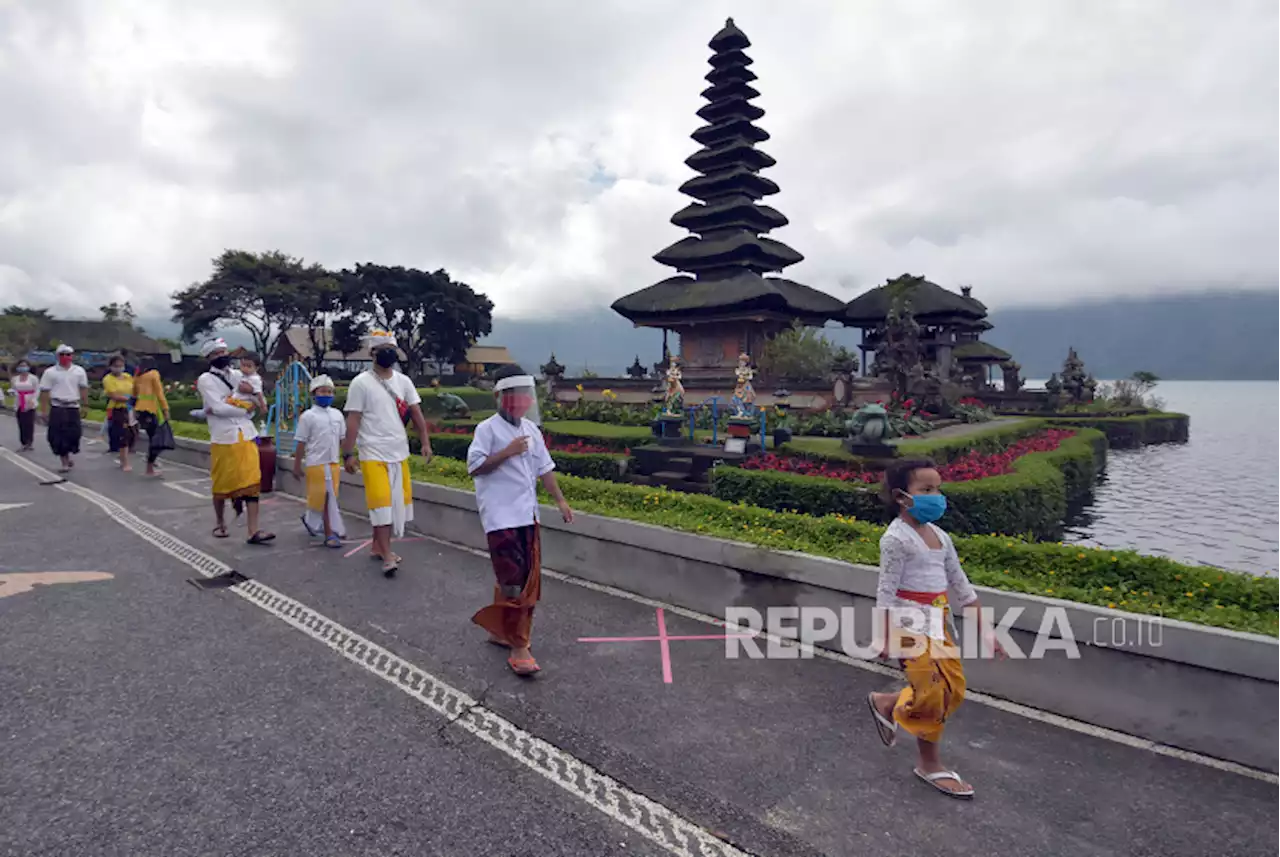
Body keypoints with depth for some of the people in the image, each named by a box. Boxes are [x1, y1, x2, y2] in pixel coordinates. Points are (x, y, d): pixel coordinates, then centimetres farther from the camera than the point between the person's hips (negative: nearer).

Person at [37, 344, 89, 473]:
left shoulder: (79, 371, 7)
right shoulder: (50, 372, 1)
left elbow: (84, 389, 9)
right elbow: (44, 392, 1)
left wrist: (84, 407, 5)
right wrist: (44, 411, -2)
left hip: (73, 407, 1)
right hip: (57, 408, -1)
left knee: (73, 435, 0)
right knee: (58, 437, -3)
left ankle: (67, 457, 24)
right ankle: (65, 462, 5)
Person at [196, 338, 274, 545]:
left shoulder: (237, 375, 12)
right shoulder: (206, 379, -3)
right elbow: (218, 408, -14)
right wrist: (243, 408, -4)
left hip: (246, 436, 4)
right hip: (223, 439, -4)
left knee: (252, 482, -3)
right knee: (221, 485, 8)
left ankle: (254, 531, -5)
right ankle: (220, 524, 30)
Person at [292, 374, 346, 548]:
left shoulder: (337, 414, 8)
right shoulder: (308, 416, -6)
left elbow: (343, 439, 14)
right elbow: (301, 443, -4)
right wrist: (297, 465, -2)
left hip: (333, 462, 5)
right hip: (316, 463, -5)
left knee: (324, 497, 14)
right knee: (326, 498, -2)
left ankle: (310, 519, 39)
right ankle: (330, 533, 5)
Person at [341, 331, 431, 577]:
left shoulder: (403, 381, 8)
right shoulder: (361, 383, -6)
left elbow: (416, 412, 8)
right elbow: (353, 420, -7)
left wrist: (425, 442, -1)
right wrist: (348, 454, -10)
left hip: (400, 452, 5)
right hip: (373, 453, -5)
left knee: (396, 500, 9)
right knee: (380, 501, -8)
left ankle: (377, 545, 23)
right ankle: (387, 555, -3)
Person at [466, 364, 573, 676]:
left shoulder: (531, 429, 11)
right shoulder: (488, 429, -8)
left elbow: (544, 467, 14)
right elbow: (474, 467, -14)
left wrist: (560, 500, 10)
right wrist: (507, 452, -21)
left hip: (527, 514, 7)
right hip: (501, 516, -7)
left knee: (528, 579, 13)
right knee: (513, 581, -7)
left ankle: (498, 629, 33)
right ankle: (518, 648, 2)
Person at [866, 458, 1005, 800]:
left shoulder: (939, 536, 9)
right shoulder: (896, 538, -15)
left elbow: (961, 585, 14)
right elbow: (886, 591, -16)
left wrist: (985, 631, 14)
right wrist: (888, 638, -18)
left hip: (938, 620, 8)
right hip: (910, 621, -8)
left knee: (954, 689, 8)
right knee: (934, 692, -3)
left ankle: (886, 703, 28)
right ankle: (930, 764, 18)